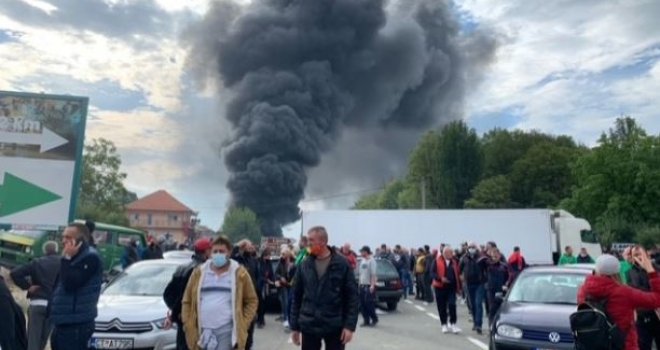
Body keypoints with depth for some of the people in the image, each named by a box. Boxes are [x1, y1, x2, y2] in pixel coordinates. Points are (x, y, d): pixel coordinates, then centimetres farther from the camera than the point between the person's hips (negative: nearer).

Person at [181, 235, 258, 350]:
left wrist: (242, 325, -5)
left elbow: (251, 301, 4)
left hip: (226, 330, -3)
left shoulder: (239, 273, 0)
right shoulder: (198, 272, 6)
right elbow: (187, 301, 9)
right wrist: (188, 326, 0)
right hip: (203, 330, 3)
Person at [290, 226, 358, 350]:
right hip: (309, 326, 2)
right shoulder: (304, 266, 2)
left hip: (334, 327, -2)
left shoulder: (342, 264, -6)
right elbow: (297, 297, 6)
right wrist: (295, 327, 5)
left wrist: (350, 325, -12)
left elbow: (352, 296, -6)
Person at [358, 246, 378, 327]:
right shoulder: (362, 261, 14)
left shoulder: (372, 261, -12)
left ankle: (374, 320, 10)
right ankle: (366, 321, 17)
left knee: (369, 304, -6)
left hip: (369, 285, -8)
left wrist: (372, 285, -23)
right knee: (362, 304, 8)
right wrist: (359, 283, 15)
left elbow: (373, 274, -17)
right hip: (362, 285, 8)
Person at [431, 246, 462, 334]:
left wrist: (459, 287, 10)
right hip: (440, 287, -1)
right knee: (442, 307, 5)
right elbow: (432, 272, -6)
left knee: (452, 305, -10)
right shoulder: (437, 261, -1)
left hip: (451, 287, 2)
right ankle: (444, 324, 18)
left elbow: (457, 274, 13)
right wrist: (440, 278, -21)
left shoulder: (454, 262, 9)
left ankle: (453, 324, 0)